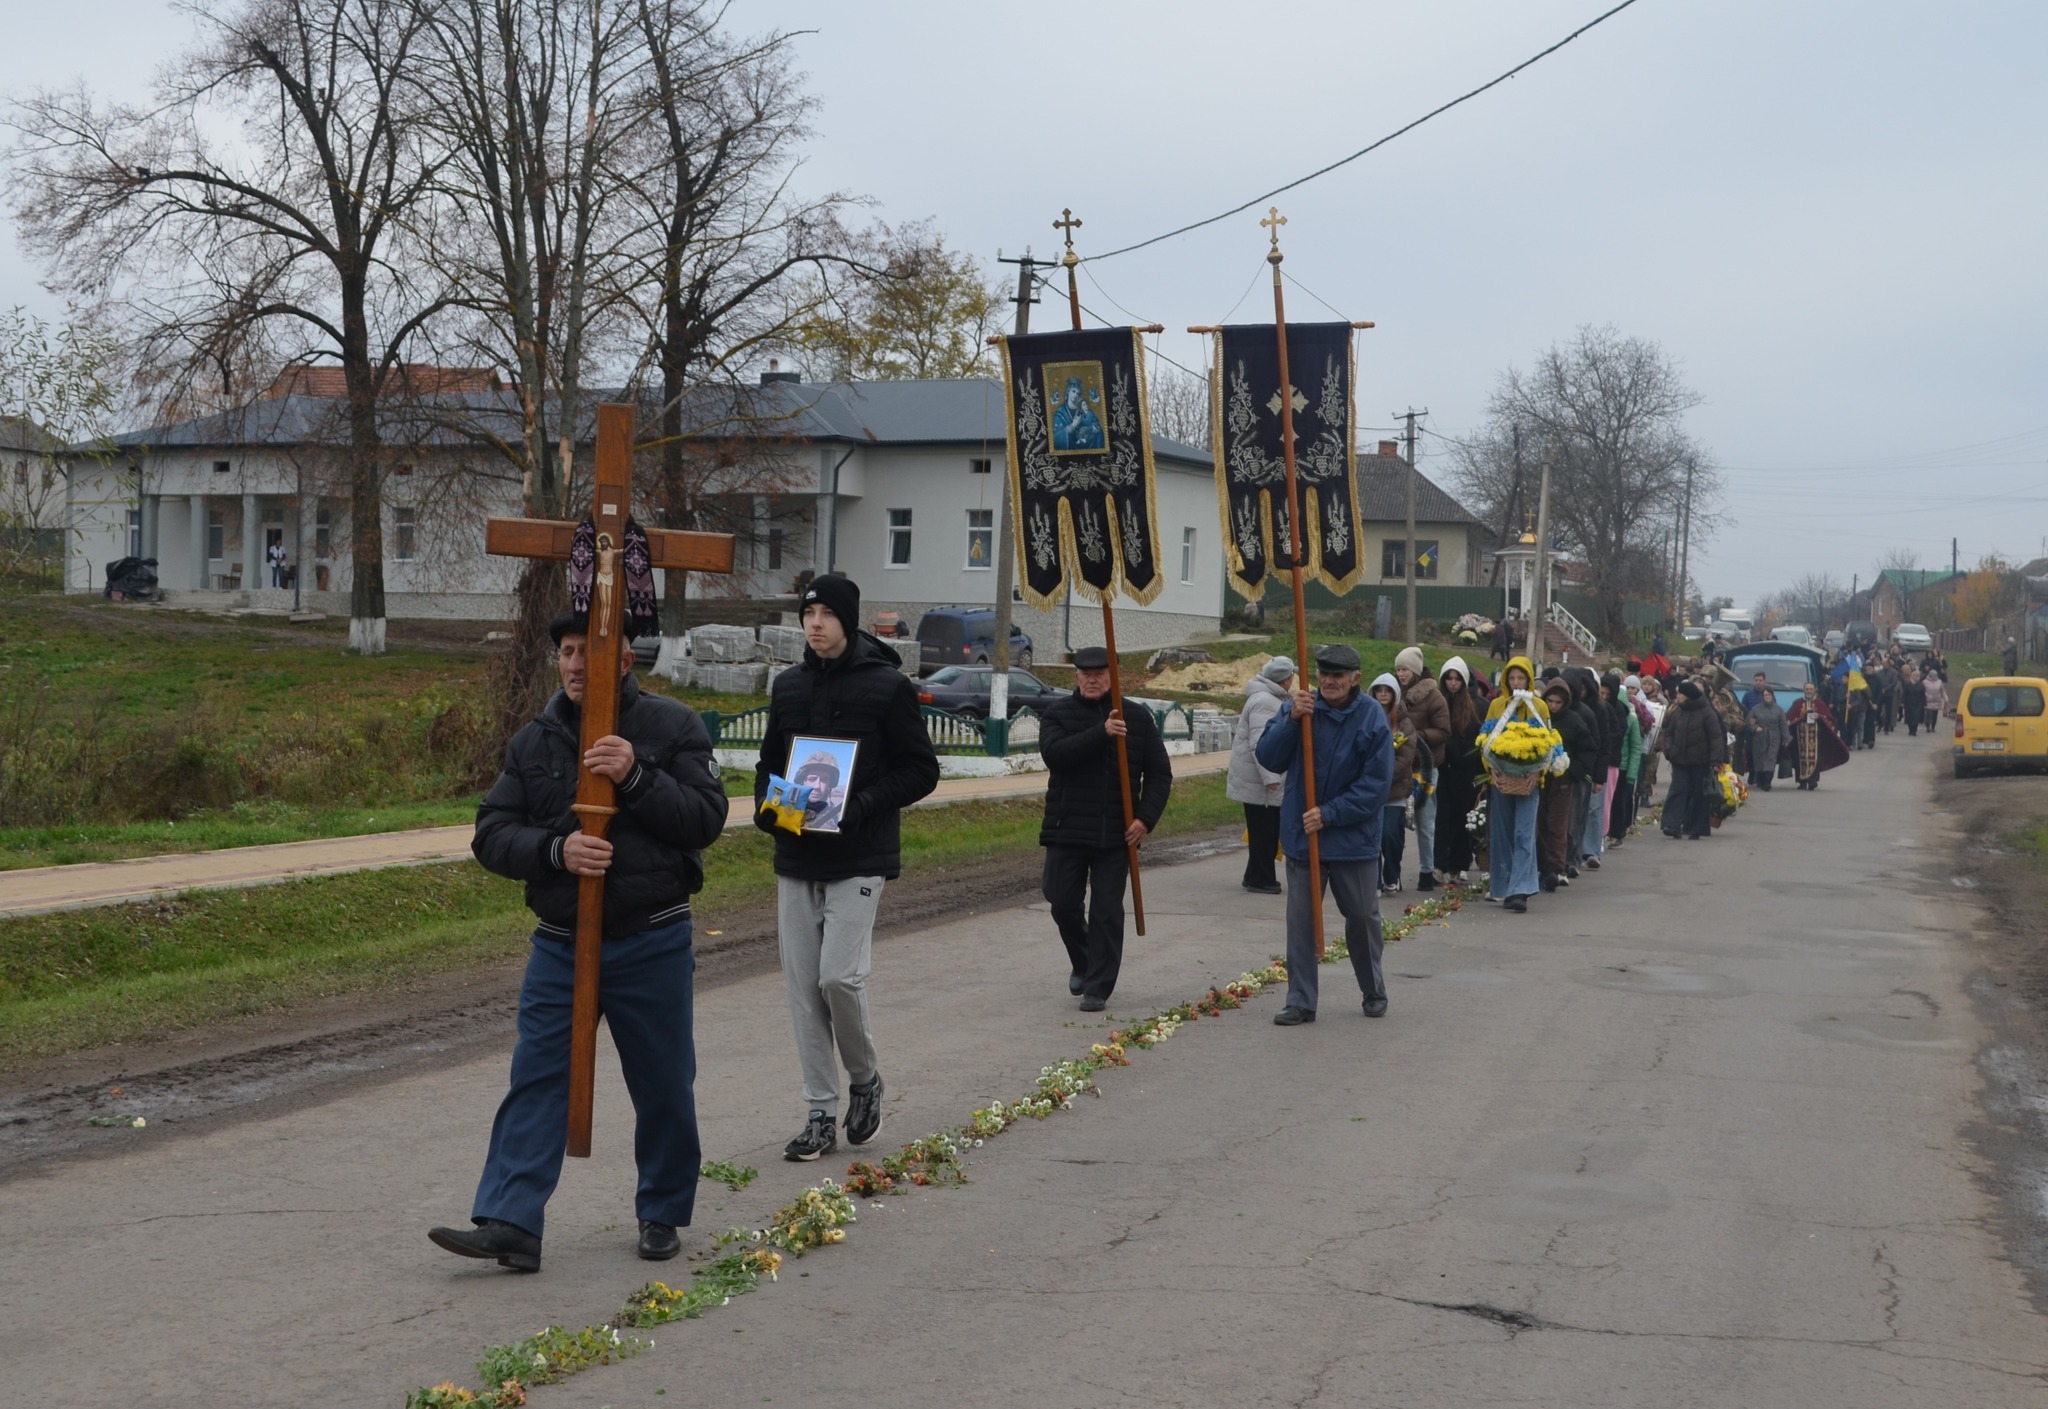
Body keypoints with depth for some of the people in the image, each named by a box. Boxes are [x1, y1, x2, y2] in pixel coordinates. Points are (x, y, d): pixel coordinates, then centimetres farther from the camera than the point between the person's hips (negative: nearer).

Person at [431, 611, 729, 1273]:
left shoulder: (673, 727, -2)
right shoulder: (533, 743, 7)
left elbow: (706, 818, -9)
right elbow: (492, 834, 1)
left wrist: (635, 778, -22)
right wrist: (556, 850, -18)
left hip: (653, 945, -2)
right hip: (560, 945, 2)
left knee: (663, 1087, 8)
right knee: (536, 1081, -5)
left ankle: (661, 1215, 24)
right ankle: (509, 1223, -8)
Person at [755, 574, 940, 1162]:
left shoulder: (888, 686, -6)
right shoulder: (788, 685, 11)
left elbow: (921, 770, -5)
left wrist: (859, 807, -18)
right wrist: (767, 808, 0)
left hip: (860, 860, -5)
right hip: (795, 860, 5)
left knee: (839, 976, -14)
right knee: (803, 989, 4)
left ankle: (865, 1077, 13)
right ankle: (821, 1114, 12)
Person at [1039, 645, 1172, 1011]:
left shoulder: (1137, 717, 5)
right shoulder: (1058, 714, 2)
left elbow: (1159, 773, 6)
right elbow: (1053, 753, -18)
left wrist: (1146, 817, -8)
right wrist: (1101, 733, -26)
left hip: (1116, 832, 0)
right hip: (1067, 828, 0)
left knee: (1107, 911, -1)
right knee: (1063, 903, 4)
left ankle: (1098, 987, 5)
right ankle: (1081, 964, 31)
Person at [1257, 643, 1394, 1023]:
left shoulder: (1373, 719, -10)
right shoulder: (1301, 708, -2)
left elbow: (1375, 785, -12)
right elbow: (1269, 758, -8)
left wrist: (1329, 814, -18)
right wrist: (1292, 720, -23)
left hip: (1353, 837, -2)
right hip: (1302, 835, 2)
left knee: (1363, 917, 12)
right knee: (1300, 919, 3)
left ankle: (1374, 993, 30)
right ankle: (1300, 1002, 10)